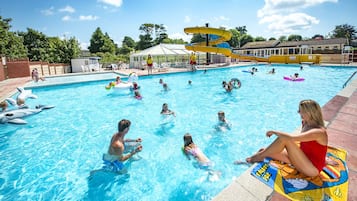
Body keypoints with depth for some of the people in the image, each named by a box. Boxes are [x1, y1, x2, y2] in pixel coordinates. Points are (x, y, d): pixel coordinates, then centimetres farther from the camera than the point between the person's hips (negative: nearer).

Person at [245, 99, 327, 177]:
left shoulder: (319, 132, -25)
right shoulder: (306, 124, 2)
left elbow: (292, 138, -37)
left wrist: (274, 132, -26)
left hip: (313, 168, -8)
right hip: (304, 160, 8)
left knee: (284, 139, -27)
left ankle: (259, 156, -15)